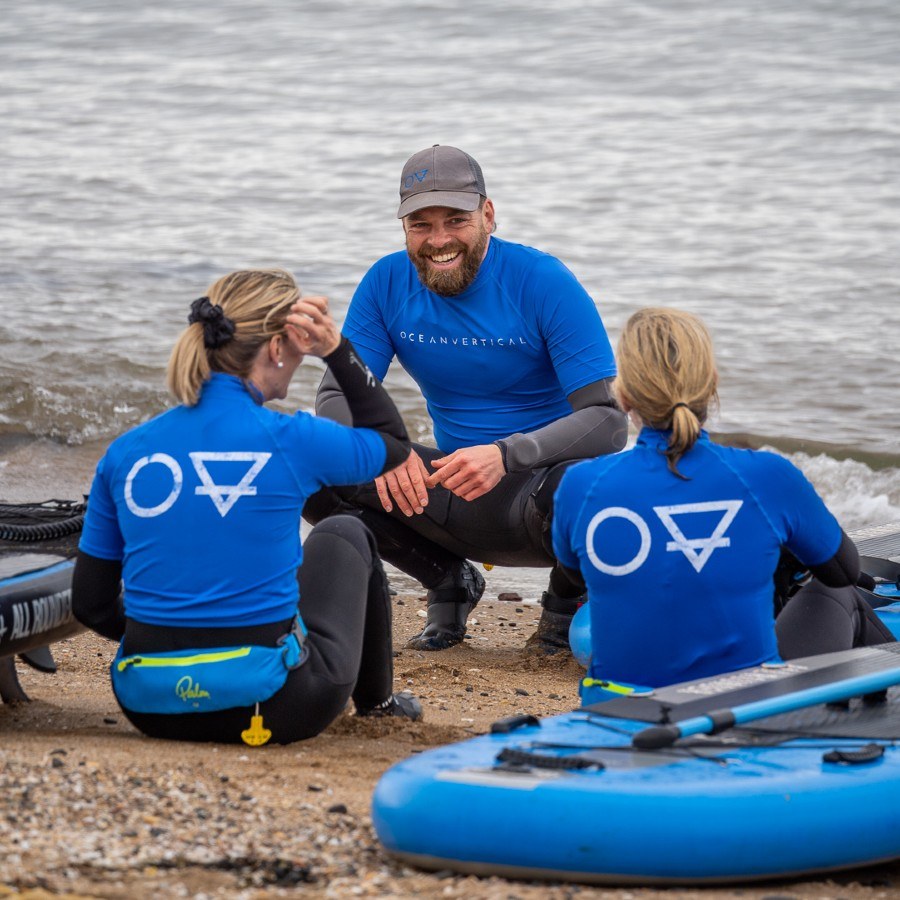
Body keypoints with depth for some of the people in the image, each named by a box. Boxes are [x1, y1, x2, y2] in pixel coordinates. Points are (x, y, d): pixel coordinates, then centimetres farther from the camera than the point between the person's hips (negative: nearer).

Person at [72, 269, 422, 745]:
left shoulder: (125, 453, 0)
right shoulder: (290, 441, -11)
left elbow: (90, 605, 4)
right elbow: (394, 442, 11)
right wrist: (338, 350, 6)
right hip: (271, 705, -3)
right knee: (344, 535, 28)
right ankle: (375, 698, 46)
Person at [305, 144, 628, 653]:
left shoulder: (543, 283, -15)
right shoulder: (388, 284, -3)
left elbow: (608, 420, -20)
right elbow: (337, 398, -4)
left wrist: (507, 455, -38)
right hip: (449, 487, 4)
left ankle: (568, 600, -3)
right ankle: (449, 583, 5)